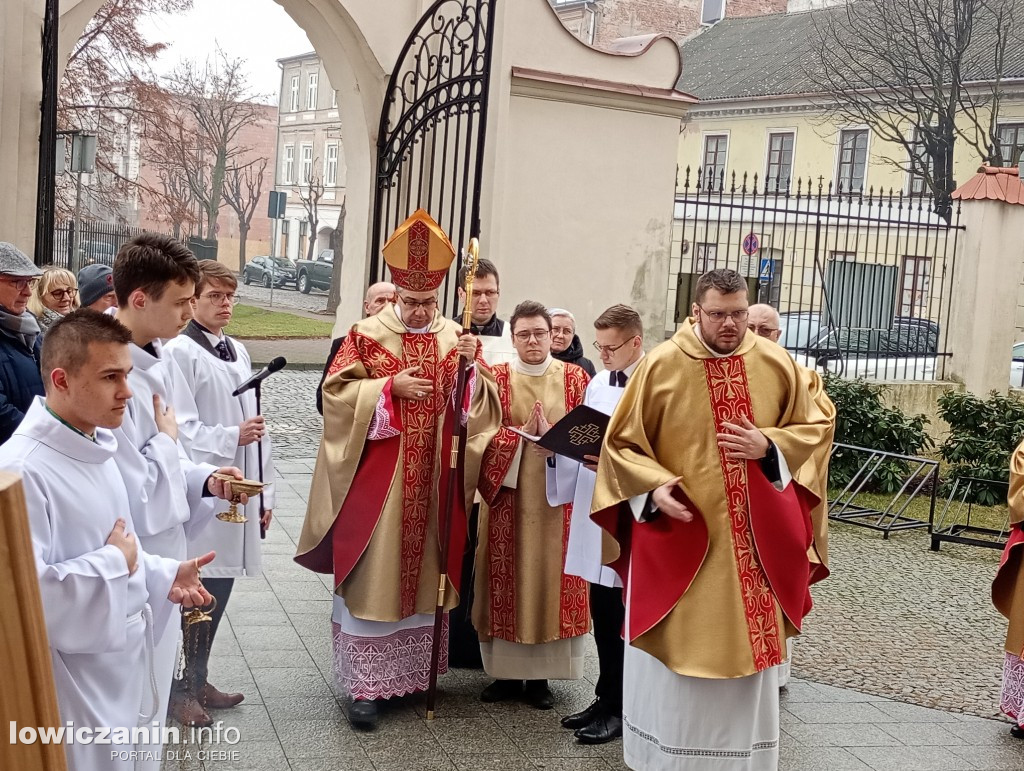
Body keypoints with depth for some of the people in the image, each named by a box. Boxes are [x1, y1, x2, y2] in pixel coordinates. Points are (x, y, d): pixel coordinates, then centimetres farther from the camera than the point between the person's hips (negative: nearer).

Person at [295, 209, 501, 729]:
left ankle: (414, 674, 26)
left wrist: (471, 368, -16)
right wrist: (390, 387, -17)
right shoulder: (367, 335, -2)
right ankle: (365, 685, 5)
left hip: (433, 483, 4)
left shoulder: (455, 339, 7)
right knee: (373, 578, -2)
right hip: (377, 484, -3)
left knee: (426, 575, 11)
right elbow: (336, 392, -6)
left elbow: (483, 404, 3)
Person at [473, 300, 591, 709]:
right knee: (508, 578, 2)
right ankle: (507, 672, 13)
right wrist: (521, 436, -19)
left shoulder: (575, 378, 6)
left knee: (550, 577, 2)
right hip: (508, 493, 0)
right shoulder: (496, 378, 4)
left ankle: (539, 676, 12)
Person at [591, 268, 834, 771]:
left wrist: (769, 446, -10)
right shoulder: (660, 365, -6)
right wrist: (654, 488, -17)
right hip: (680, 536, -2)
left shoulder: (777, 365, 1)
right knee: (676, 651, 5)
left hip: (755, 538, 3)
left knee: (749, 647, 9)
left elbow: (816, 428, 9)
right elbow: (621, 444, -1)